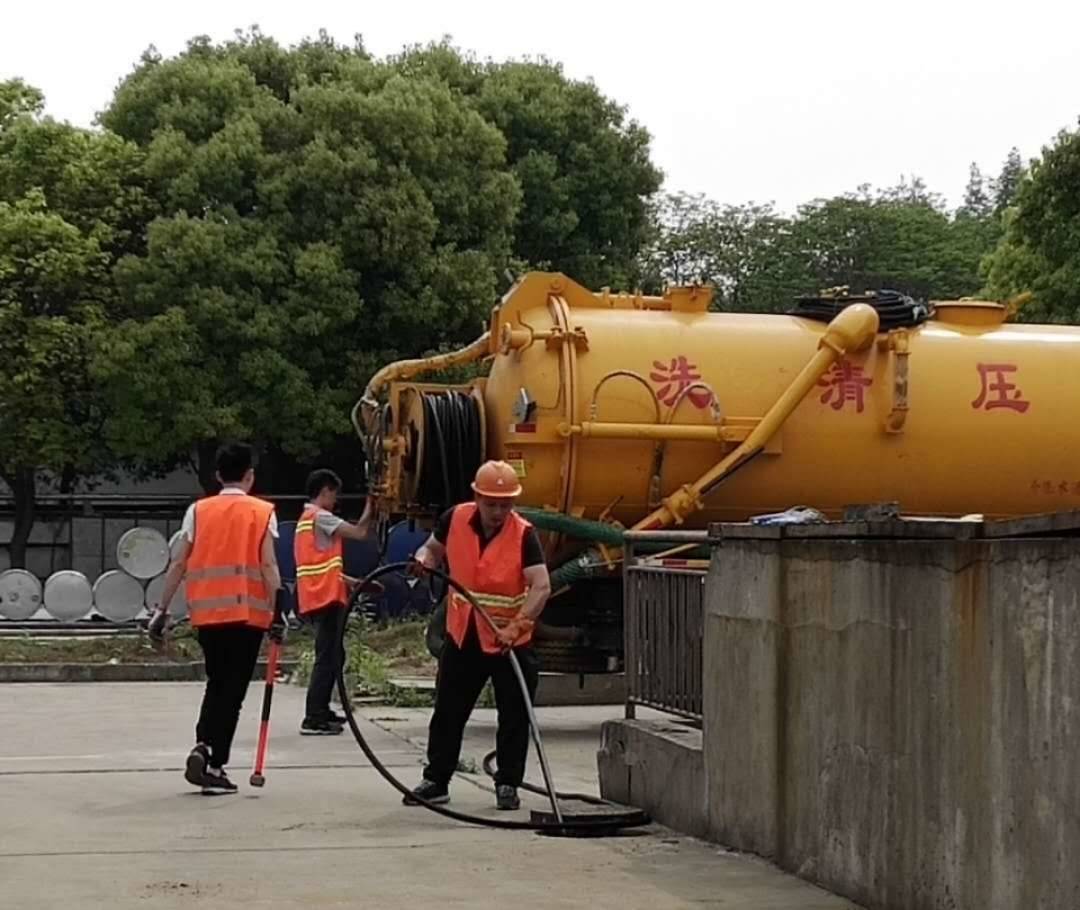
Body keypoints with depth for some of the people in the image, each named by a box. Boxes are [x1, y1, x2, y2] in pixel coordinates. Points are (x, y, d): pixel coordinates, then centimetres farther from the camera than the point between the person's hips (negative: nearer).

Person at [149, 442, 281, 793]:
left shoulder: (198, 511, 6)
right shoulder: (263, 512, 0)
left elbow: (178, 564, 4)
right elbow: (268, 566, -8)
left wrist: (163, 609, 9)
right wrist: (277, 611, -6)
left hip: (207, 613, 3)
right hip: (248, 613, -3)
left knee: (216, 683, 20)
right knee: (232, 689, 4)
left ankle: (202, 746, 2)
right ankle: (215, 767, 1)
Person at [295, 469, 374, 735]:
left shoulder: (307, 519, 21)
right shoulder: (320, 517, -10)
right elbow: (359, 532, -16)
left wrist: (354, 583, 19)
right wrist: (370, 504, -2)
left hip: (320, 597, 10)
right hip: (326, 598, -10)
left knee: (333, 655, 18)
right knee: (327, 657, -10)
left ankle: (321, 711, 23)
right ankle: (313, 719, -13)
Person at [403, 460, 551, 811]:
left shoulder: (523, 534, -18)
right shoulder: (455, 519, -7)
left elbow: (541, 587, -26)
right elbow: (433, 549, 12)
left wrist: (517, 626, -39)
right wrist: (424, 560, -12)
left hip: (511, 641, -3)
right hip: (463, 636, 3)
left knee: (514, 717, 5)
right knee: (447, 713, 11)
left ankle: (508, 785, 19)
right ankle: (436, 781, 24)